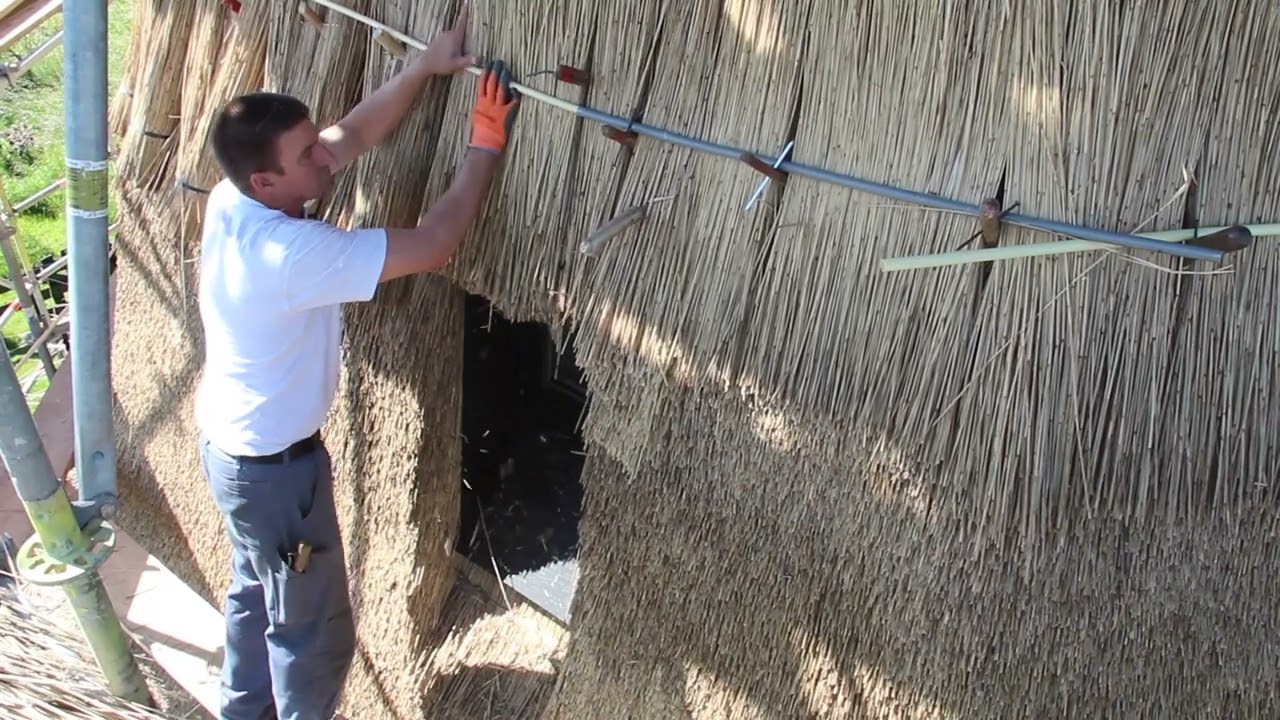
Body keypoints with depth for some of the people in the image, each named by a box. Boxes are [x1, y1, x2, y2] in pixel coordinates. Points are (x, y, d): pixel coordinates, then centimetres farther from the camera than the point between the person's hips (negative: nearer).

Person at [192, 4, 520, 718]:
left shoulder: (231, 199, -9)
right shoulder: (293, 253, -35)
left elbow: (355, 134, -2)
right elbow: (433, 245, -31)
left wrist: (426, 65, -10)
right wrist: (488, 144, -22)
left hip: (230, 444, 10)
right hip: (276, 465, -10)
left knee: (256, 590, 30)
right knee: (316, 630, 11)